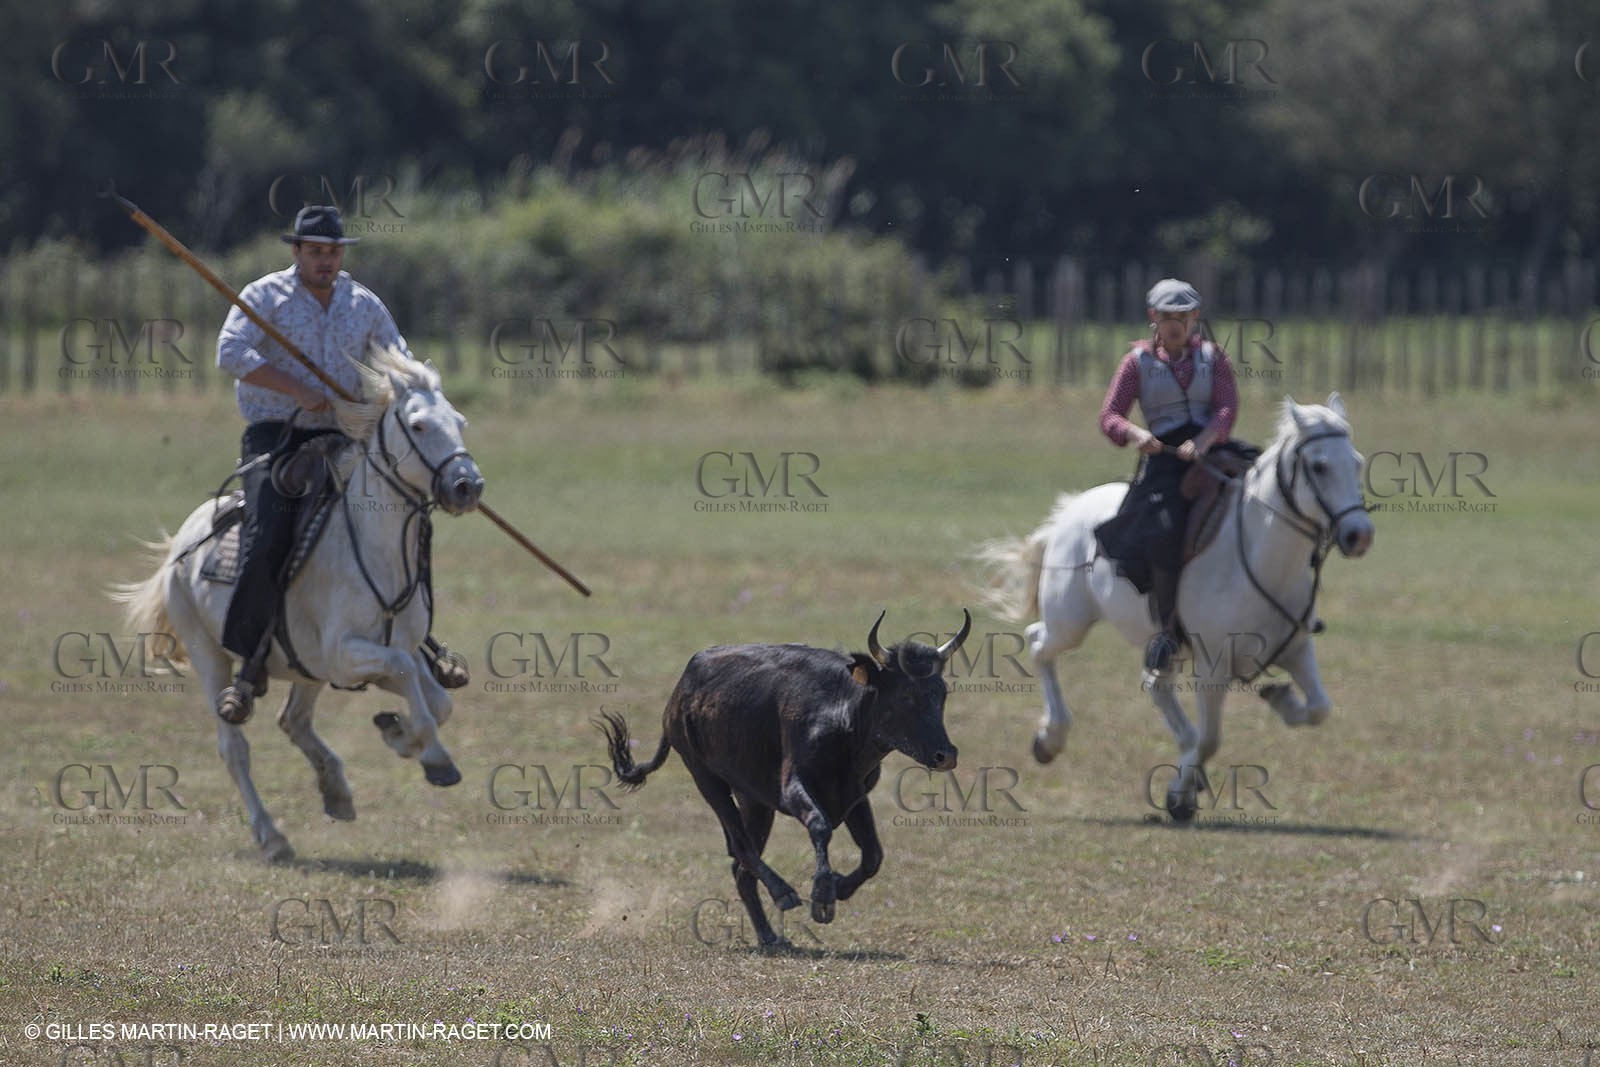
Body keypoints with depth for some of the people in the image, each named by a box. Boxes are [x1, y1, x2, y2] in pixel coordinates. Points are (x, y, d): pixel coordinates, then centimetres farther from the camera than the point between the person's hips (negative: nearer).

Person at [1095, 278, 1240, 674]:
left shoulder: (1212, 358, 14)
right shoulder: (1139, 361, 10)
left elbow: (1227, 410, 0)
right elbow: (1109, 416, 2)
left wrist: (1202, 441, -21)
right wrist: (1135, 434, -21)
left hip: (1211, 451, 3)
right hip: (1164, 459, -2)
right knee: (1165, 532, -29)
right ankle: (1168, 629, -17)